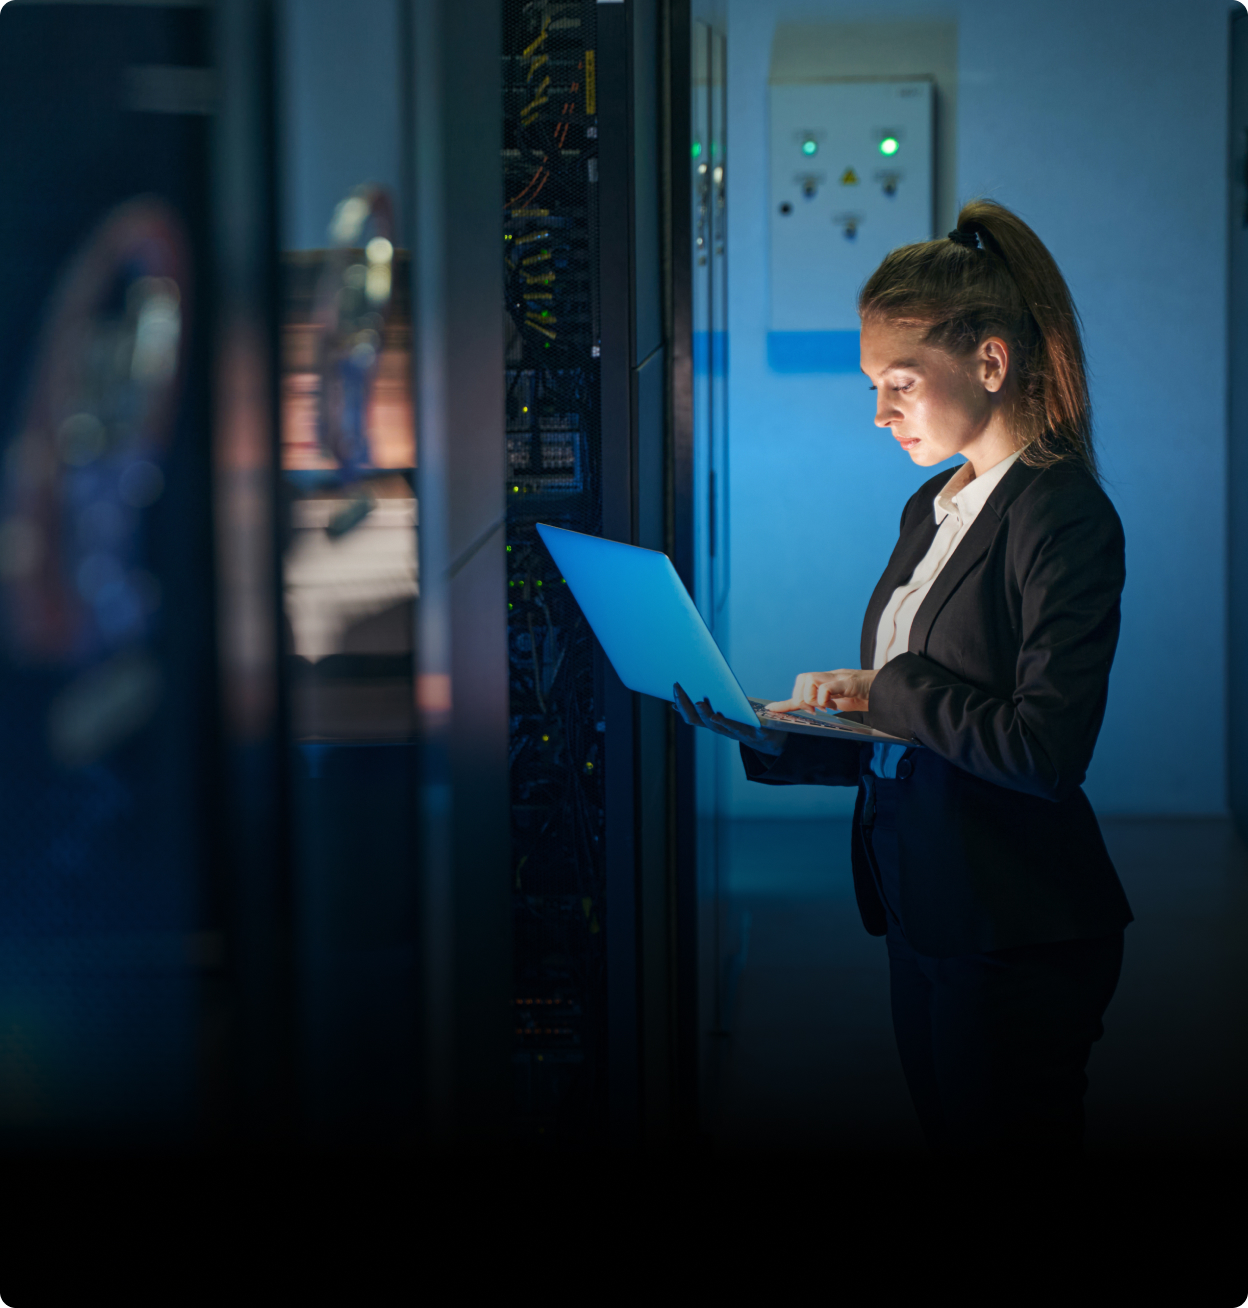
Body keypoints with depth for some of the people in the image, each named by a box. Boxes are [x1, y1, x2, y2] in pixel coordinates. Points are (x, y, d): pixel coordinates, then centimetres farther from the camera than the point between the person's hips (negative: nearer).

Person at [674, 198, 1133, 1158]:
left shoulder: (1064, 514, -14)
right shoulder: (933, 507, 14)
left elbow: (1047, 749, -24)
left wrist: (887, 689, -14)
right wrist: (767, 736, 0)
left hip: (1017, 941, -8)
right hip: (921, 915, 9)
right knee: (942, 1134, 16)